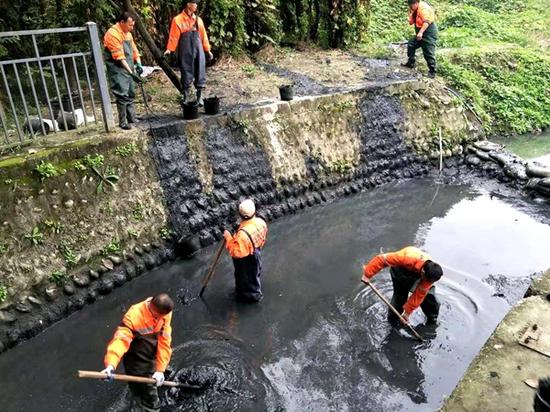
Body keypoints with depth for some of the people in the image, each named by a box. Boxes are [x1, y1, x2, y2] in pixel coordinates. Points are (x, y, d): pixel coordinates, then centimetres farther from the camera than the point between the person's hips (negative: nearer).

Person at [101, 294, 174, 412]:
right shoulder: (134, 315, -31)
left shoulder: (165, 313, -18)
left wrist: (160, 369, -23)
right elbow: (121, 339, -43)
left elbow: (164, 342, -18)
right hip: (136, 359, -4)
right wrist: (111, 364, -58)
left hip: (152, 357, 4)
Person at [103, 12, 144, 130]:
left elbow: (134, 50, 13)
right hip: (117, 69, -9)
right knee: (122, 95, -10)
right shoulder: (113, 34, -16)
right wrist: (131, 72, -25)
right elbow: (119, 56, -22)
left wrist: (138, 64, -5)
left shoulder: (128, 33, 14)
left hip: (128, 69, 9)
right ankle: (122, 122, -4)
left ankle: (132, 117, 23)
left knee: (130, 94, 13)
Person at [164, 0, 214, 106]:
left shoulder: (198, 19, 12)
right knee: (186, 73, 1)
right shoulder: (178, 20, -2)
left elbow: (203, 35, 15)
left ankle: (199, 96, 14)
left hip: (198, 49, 4)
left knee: (200, 72, 4)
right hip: (185, 51, -4)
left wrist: (208, 50, 13)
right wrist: (169, 49, -16)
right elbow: (174, 36, -6)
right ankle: (186, 97, 10)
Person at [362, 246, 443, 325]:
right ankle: (393, 320, 11)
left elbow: (419, 295, -23)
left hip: (417, 271, 3)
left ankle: (433, 320, 21)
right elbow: (382, 258, -43)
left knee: (426, 293, -5)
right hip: (400, 269, -3)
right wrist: (368, 274, -40)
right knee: (400, 295, -13)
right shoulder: (408, 259, -47)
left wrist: (407, 312, -19)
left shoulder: (430, 273, -31)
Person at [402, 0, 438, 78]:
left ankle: (432, 71, -7)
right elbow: (411, 22, 10)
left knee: (428, 53, -12)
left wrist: (420, 32, -42)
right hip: (420, 34, 10)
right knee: (411, 44, 16)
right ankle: (411, 63, 29)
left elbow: (426, 22, -31)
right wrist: (411, 13, -6)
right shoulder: (415, 10, 10)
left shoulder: (423, 8, -19)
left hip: (429, 33, -10)